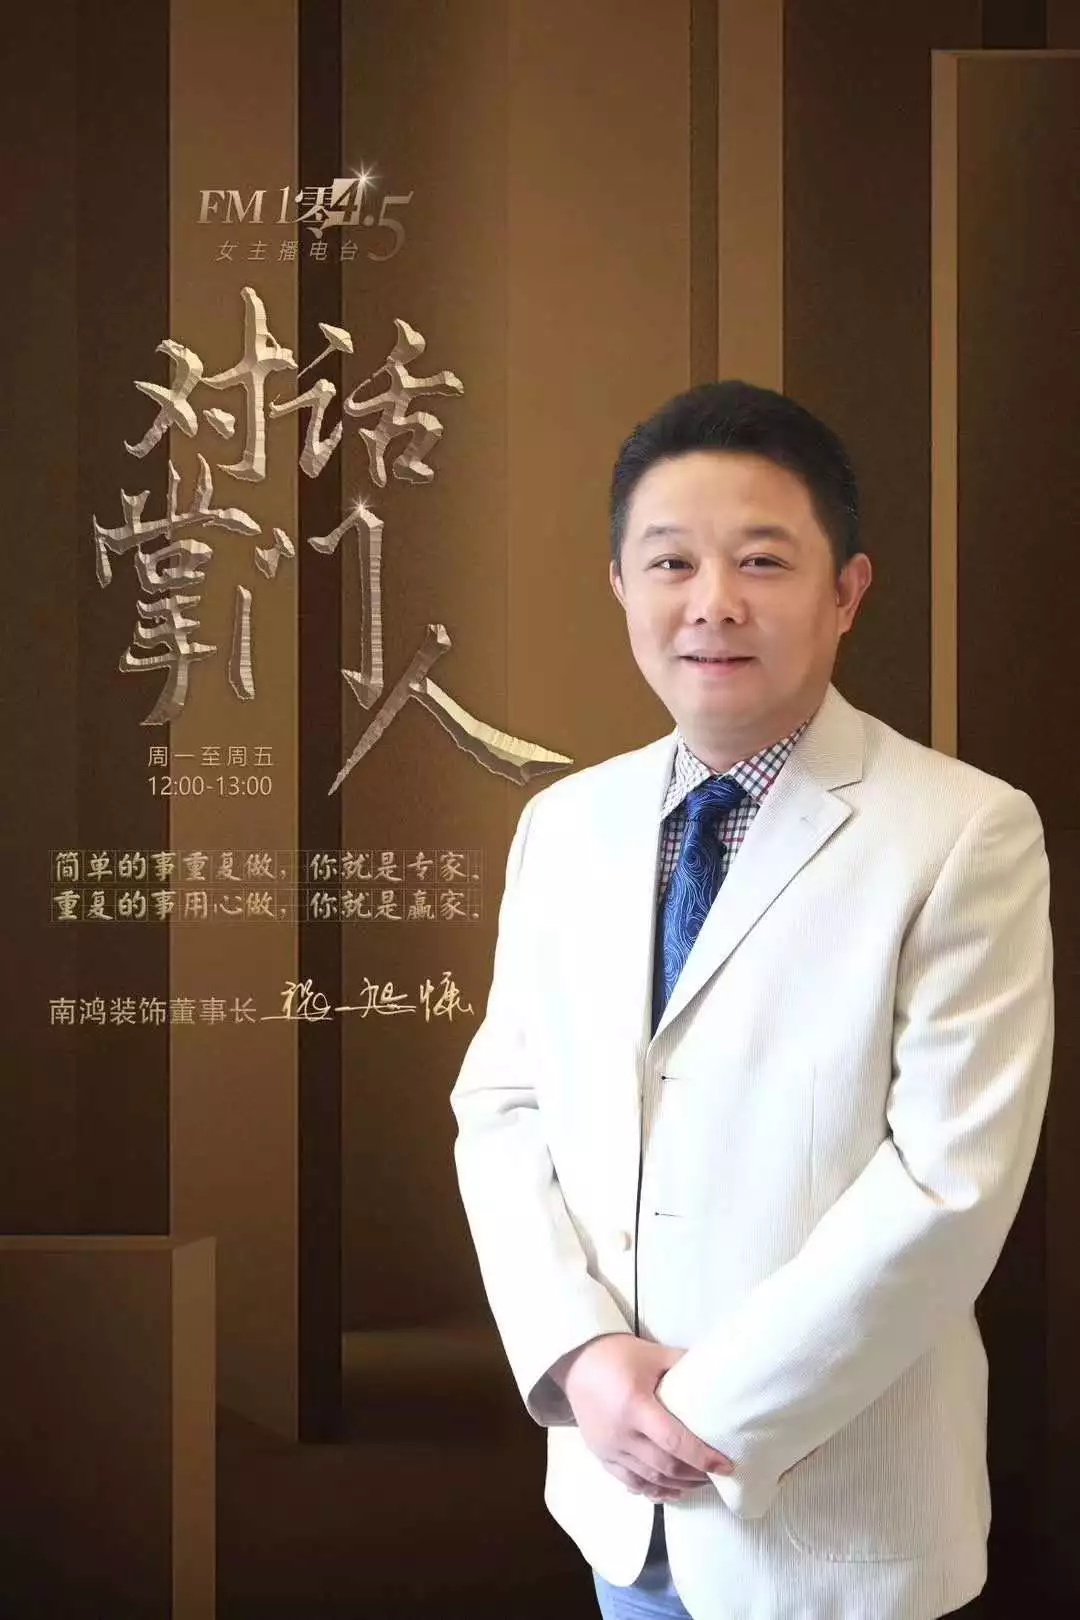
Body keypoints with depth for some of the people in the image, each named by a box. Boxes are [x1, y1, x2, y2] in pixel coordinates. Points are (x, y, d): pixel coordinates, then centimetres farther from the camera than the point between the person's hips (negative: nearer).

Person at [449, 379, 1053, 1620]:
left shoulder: (967, 834, -14)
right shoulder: (564, 825, 2)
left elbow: (953, 1179, -18)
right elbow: (500, 1108, 3)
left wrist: (718, 1410, -16)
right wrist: (580, 1355, -11)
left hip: (831, 1507, -4)